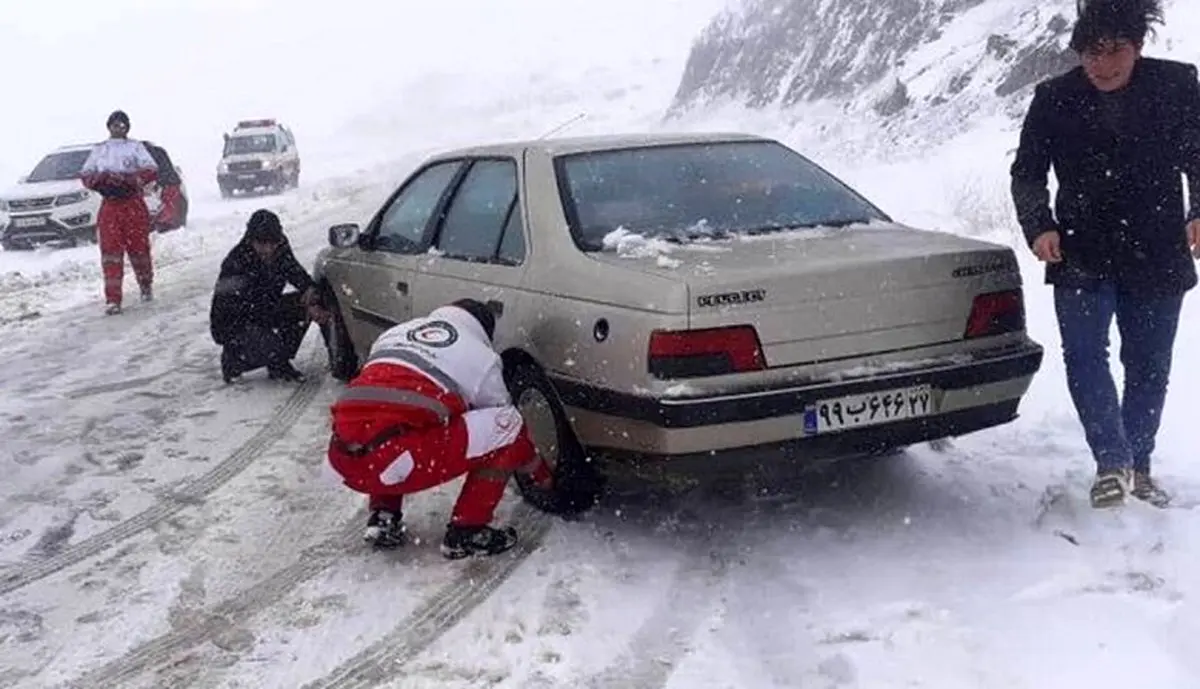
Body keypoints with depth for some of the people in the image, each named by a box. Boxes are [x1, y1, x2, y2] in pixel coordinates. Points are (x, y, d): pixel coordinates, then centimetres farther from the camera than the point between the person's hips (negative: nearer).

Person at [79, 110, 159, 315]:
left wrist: (128, 178, -19)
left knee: (139, 248, 2)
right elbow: (85, 174, 13)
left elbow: (151, 170, -4)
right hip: (109, 205, 2)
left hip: (133, 203, -2)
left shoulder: (135, 146, 7)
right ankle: (113, 299, -10)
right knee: (110, 252, -7)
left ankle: (146, 286, 28)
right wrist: (101, 179, -9)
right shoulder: (99, 150, 18)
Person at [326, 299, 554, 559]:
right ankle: (465, 532, 10)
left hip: (342, 457, 7)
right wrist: (541, 473, 39)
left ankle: (382, 517, 24)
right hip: (393, 461, -6)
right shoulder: (480, 356, 14)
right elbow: (507, 422, 22)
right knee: (505, 430, 7)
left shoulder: (394, 333, 29)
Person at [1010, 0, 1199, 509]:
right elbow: (1027, 172, 3)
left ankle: (1137, 467, 23)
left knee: (1148, 366, 9)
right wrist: (1039, 226, -14)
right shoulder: (1054, 99, -2)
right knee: (1084, 355, -14)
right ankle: (1113, 463, -8)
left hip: (1157, 257, 1)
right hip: (1082, 257, 0)